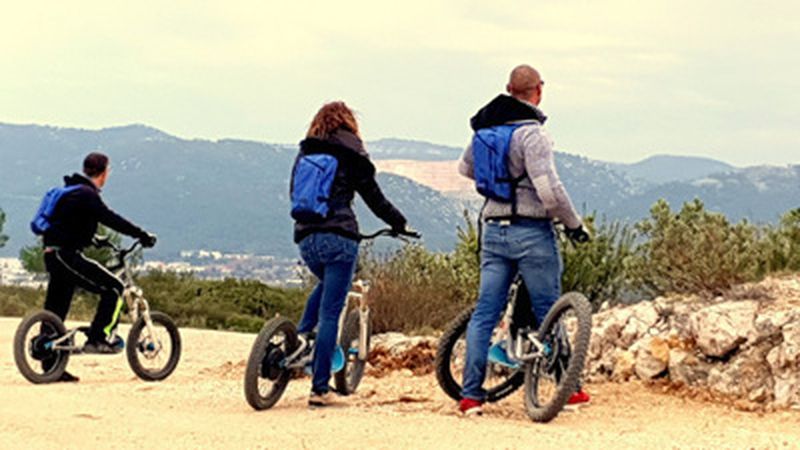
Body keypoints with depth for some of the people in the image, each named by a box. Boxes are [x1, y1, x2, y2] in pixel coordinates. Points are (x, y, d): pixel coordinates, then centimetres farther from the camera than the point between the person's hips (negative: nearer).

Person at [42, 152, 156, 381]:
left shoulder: (72, 192, 19)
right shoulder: (86, 195, -13)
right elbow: (109, 219, -22)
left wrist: (98, 240, 44)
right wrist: (142, 235, -20)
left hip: (53, 256, 10)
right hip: (66, 255, -10)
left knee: (56, 310, 12)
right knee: (113, 288, -6)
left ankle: (50, 364, 16)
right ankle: (98, 338, -8)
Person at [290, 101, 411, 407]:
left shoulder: (304, 154, 15)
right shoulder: (350, 154, 2)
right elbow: (374, 197, 4)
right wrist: (398, 223, 17)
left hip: (305, 238, 5)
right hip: (338, 238, -5)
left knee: (325, 285, 35)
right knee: (330, 312, -3)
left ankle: (301, 333, 13)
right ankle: (320, 389, -3)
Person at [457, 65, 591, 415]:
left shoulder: (485, 128, 8)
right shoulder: (530, 132, -15)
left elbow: (465, 168, 25)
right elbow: (549, 190, -22)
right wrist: (574, 224, -8)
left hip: (494, 231, 6)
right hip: (531, 232, -6)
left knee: (484, 313, 6)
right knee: (549, 314, 6)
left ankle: (470, 395, 4)